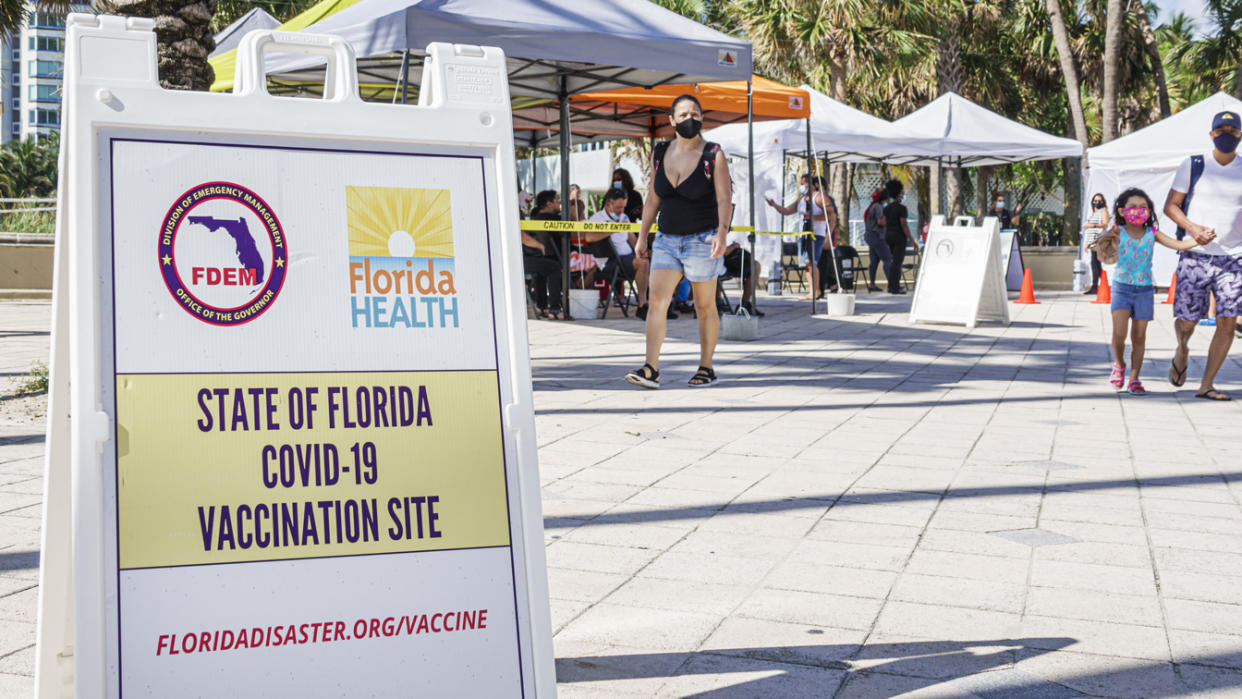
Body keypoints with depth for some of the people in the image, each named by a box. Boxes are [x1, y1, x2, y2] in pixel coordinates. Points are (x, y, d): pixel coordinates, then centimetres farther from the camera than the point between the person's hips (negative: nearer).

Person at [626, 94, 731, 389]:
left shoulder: (713, 155, -4)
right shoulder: (660, 154, 8)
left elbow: (724, 198, -10)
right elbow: (653, 199, 14)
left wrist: (721, 233, -23)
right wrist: (643, 235, 12)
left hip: (702, 240, -3)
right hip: (667, 240, 4)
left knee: (705, 307, 5)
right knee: (656, 300, -10)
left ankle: (706, 368, 16)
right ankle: (651, 369, -14)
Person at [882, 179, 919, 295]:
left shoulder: (887, 208, 9)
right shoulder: (902, 208, -14)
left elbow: (885, 224, 11)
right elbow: (904, 225, -17)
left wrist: (886, 240, 19)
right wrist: (911, 240, -14)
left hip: (889, 236, 8)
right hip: (899, 236, -8)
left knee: (897, 260, 18)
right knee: (897, 262, -3)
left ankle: (892, 285, 17)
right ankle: (895, 287, -1)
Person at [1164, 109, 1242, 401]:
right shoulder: (1193, 165, 3)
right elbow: (1170, 205, 2)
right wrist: (1192, 228, -15)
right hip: (1195, 256, -1)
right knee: (1187, 320, -2)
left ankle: (1206, 385, 5)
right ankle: (1182, 351, 34)